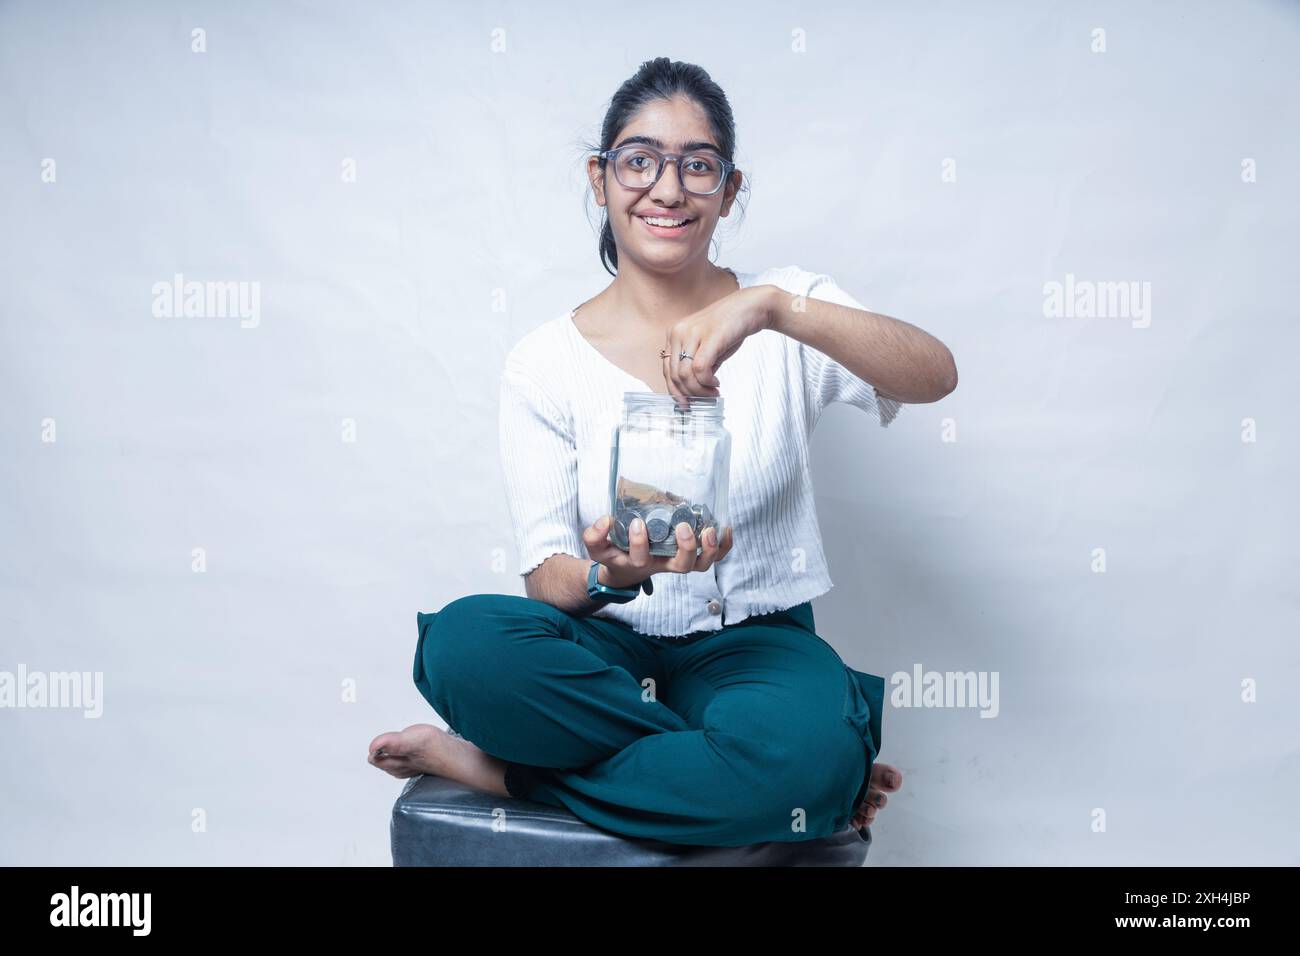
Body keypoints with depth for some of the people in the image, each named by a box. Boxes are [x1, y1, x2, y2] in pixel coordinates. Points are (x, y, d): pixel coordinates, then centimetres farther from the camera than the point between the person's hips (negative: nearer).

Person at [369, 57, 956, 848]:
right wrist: (611, 575, -29)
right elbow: (549, 581, -4)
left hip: (755, 642, -1)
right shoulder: (544, 364, 0)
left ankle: (498, 769, -14)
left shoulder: (783, 314, 0)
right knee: (464, 640, -32)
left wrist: (771, 306, -33)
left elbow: (935, 376, -18)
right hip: (606, 649, 2)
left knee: (805, 748, -36)